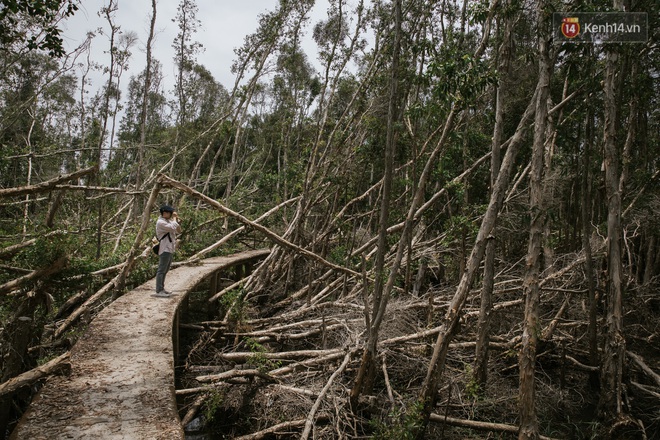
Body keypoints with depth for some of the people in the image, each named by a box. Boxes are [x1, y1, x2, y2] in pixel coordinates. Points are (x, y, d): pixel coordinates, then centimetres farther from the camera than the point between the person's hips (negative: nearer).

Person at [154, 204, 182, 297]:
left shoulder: (169, 221, 17)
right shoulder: (160, 222, -13)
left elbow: (179, 231, 16)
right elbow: (172, 228, -26)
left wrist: (178, 222, 2)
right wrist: (174, 218, -12)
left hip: (170, 249, 10)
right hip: (164, 249, -10)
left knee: (165, 270, 15)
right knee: (161, 270, -9)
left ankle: (161, 289, 22)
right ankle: (158, 291, -9)